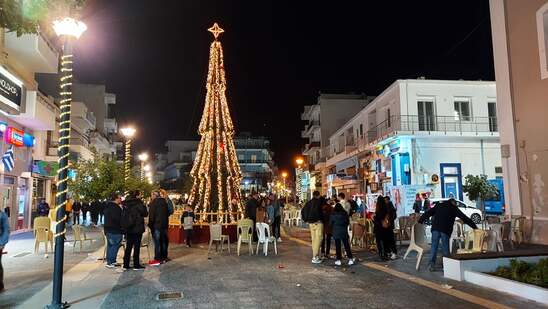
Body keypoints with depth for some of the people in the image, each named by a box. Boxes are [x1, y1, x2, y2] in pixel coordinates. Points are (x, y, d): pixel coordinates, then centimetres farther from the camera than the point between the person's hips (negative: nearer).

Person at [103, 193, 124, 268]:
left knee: (110, 245, 15)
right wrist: (121, 209, -15)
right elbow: (117, 218, -28)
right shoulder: (115, 207, -19)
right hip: (115, 230, -11)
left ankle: (110, 261, 22)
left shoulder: (108, 206, 15)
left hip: (108, 229, 11)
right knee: (115, 245, -6)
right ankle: (110, 262, -6)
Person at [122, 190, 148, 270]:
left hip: (128, 228, 6)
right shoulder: (138, 203, -14)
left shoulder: (126, 203, 6)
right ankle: (136, 265, 5)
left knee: (128, 246, 12)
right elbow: (145, 213, -8)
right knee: (137, 246, 1)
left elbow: (124, 215, 13)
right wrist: (144, 206, 4)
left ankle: (126, 265, 16)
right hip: (137, 228, -6)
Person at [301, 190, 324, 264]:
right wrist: (319, 219, -14)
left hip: (311, 223, 8)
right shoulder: (318, 201, -8)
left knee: (314, 239, 14)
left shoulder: (309, 202, 13)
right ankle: (315, 257, -8)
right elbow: (316, 210, -26)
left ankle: (315, 255, 20)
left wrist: (306, 220, 14)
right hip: (318, 222, -8)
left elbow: (302, 211, 14)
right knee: (318, 239, -5)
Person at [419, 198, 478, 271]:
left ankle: (431, 263, -9)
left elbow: (427, 213, 15)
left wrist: (420, 221, 18)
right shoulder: (454, 208, 12)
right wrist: (474, 226, 17)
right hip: (445, 230, -2)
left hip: (435, 229, 2)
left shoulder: (439, 205, 19)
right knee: (445, 247, 8)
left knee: (434, 246, 3)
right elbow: (464, 218, 12)